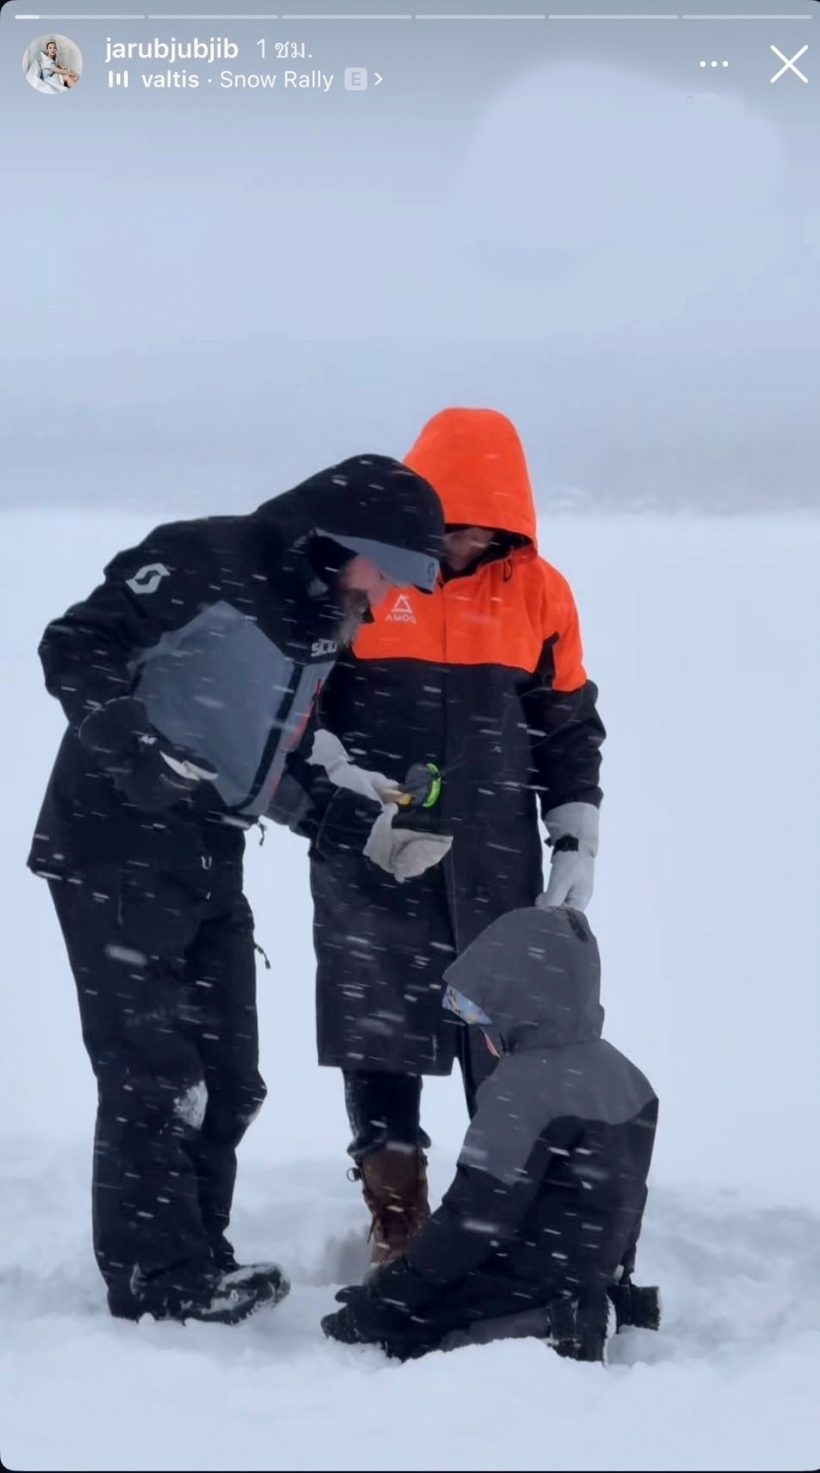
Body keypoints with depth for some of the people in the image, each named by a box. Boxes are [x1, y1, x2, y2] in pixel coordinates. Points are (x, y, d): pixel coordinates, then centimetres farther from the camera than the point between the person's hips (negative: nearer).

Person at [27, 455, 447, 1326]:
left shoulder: (324, 628, 13)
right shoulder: (207, 562, -14)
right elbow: (75, 649, -20)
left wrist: (360, 829, 9)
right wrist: (142, 755, -29)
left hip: (210, 868, 9)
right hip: (116, 857, -9)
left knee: (226, 1082, 11)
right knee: (153, 1078, -8)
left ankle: (194, 1266, 22)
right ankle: (160, 1284, 1)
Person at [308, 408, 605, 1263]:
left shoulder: (537, 590, 2)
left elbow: (568, 724, 9)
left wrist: (576, 842, 5)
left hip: (494, 857, 1)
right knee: (375, 1025, 4)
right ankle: (395, 1206, 16)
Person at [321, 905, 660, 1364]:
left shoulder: (523, 1085, -21)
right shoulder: (623, 1074, 6)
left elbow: (474, 1218, -22)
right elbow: (623, 1194, 16)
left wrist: (376, 1300, -16)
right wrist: (612, 1276, 30)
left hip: (531, 1275, -9)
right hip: (592, 1269, 9)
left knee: (377, 1323, -3)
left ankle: (544, 1330, -15)